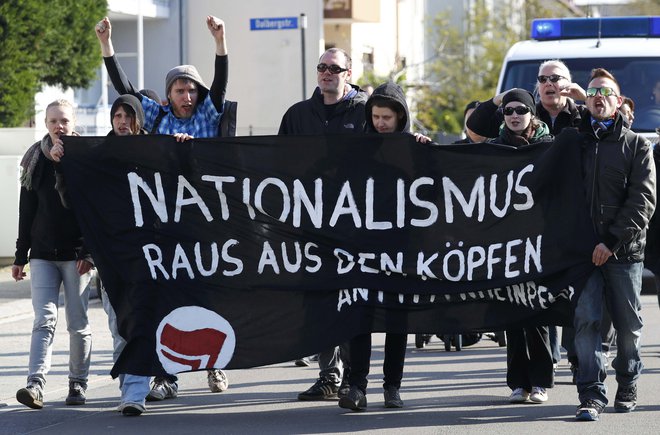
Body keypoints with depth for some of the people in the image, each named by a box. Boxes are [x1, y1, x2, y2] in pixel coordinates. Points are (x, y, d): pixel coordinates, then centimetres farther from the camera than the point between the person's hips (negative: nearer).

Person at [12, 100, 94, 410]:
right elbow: (26, 212, 12)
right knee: (44, 319, -9)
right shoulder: (35, 161, 9)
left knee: (78, 323, 3)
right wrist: (20, 256, 10)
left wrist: (90, 252, -12)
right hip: (43, 254, 2)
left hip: (76, 253, -2)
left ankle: (78, 385, 13)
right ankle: (35, 385, -18)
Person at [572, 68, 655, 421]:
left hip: (624, 249, 0)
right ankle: (592, 395, -10)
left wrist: (612, 240, -11)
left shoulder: (636, 146, 8)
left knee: (628, 324, 5)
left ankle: (628, 386, 23)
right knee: (586, 319, -10)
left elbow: (643, 200, -2)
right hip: (583, 248, 0)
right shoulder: (573, 142, 12)